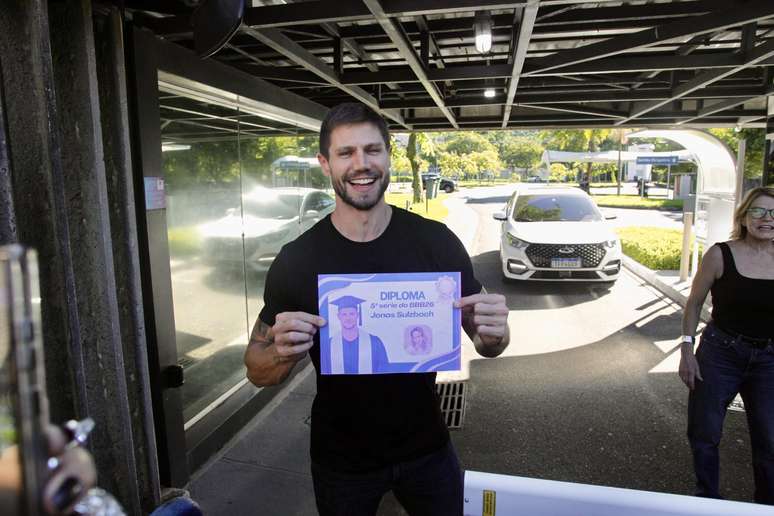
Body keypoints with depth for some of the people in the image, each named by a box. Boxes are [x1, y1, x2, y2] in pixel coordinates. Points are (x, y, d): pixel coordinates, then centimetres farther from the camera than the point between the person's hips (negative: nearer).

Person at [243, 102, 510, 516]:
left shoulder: (436, 241, -14)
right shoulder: (297, 259, -15)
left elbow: (486, 344, -4)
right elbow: (257, 372, -6)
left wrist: (493, 334, -27)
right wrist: (284, 352, -29)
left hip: (427, 449, 1)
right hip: (340, 461, 0)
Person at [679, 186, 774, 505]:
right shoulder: (721, 255, -9)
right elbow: (694, 303, -2)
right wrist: (687, 350, -7)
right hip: (719, 355, -1)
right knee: (704, 435, 9)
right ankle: (707, 498, 32)